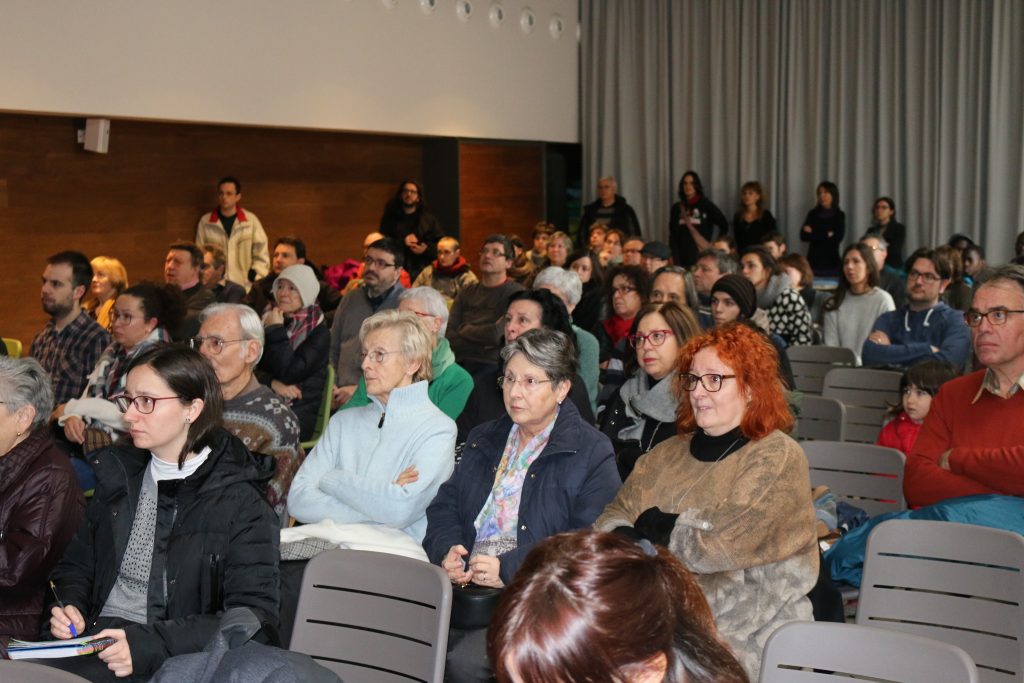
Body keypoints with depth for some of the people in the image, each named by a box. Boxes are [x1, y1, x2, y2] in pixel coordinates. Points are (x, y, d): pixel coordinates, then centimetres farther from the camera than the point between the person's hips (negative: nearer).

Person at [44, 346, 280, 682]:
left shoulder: (237, 500, -6)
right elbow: (77, 565, 22)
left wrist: (150, 644, -21)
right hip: (95, 639, 6)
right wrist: (69, 607, -1)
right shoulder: (120, 475, 13)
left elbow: (256, 619, -12)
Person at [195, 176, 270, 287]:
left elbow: (261, 254, 6)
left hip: (245, 286, 0)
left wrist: (255, 277, -3)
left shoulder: (251, 220, 2)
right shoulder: (205, 221, 4)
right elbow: (199, 256, 10)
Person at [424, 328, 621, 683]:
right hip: (464, 584, 5)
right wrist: (446, 549, -3)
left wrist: (509, 568, -16)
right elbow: (444, 504, 19)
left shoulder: (591, 453, 1)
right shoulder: (483, 439, 23)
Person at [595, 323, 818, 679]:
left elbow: (719, 548, -14)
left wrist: (653, 524, 1)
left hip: (743, 636, -5)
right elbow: (613, 519, 8)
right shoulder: (668, 454, 15)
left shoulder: (778, 459, -4)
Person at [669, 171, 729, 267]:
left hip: (702, 256, -3)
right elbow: (673, 236, 11)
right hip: (683, 258, 3)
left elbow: (724, 225, 4)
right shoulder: (677, 208, 11)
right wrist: (674, 260, 3)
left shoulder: (705, 204, 2)